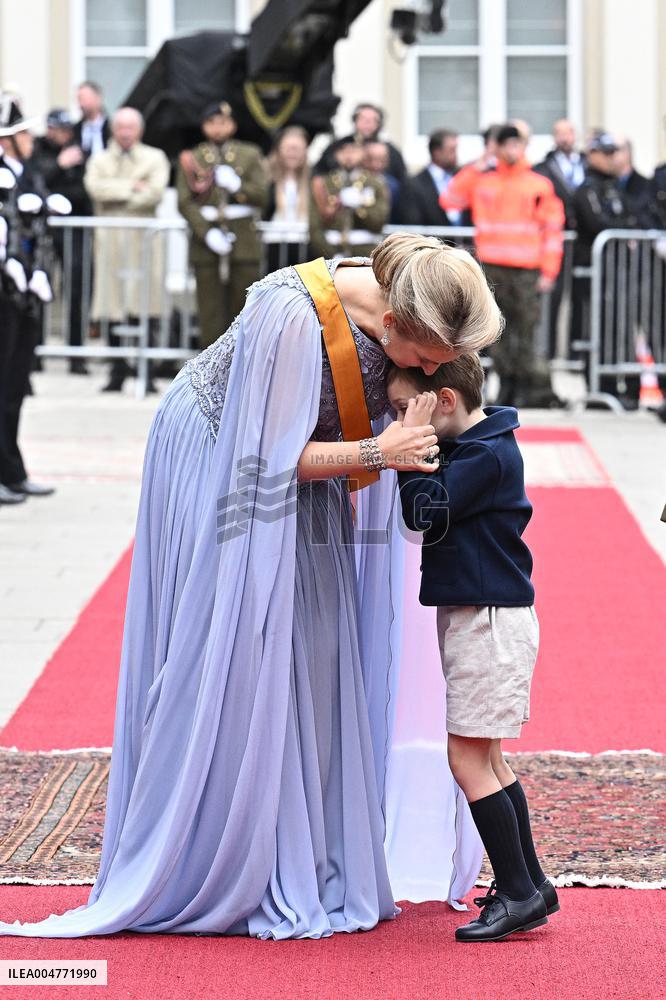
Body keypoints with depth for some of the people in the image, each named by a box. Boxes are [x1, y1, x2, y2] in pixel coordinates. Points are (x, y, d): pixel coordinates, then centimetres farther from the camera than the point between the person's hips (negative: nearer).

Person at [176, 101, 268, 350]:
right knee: (210, 309, -2)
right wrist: (207, 233, -14)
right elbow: (185, 202, -2)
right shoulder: (191, 159, 7)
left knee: (244, 304, 2)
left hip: (243, 240, 1)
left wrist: (236, 185, -16)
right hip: (207, 239, -1)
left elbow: (262, 196, 2)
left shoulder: (250, 155, 9)